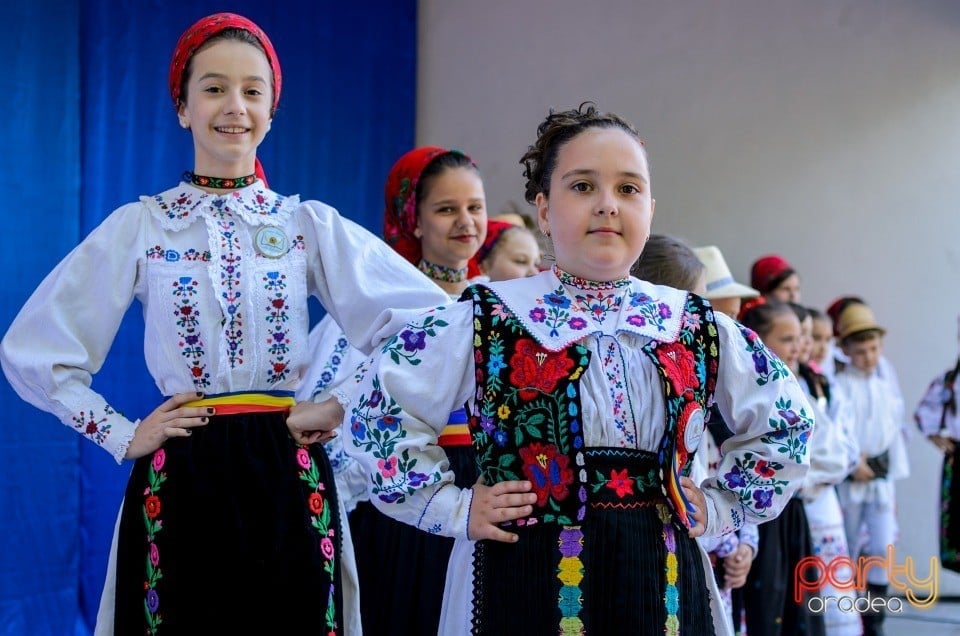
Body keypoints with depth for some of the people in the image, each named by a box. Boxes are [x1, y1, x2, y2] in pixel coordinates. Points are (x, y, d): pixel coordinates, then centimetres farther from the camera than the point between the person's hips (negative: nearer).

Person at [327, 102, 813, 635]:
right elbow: (375, 411, 0)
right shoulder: (486, 321, -3)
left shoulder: (696, 327, 7)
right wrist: (452, 509, -4)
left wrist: (720, 506, 9)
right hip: (526, 584, -3)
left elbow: (784, 419, 20)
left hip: (664, 585, 3)